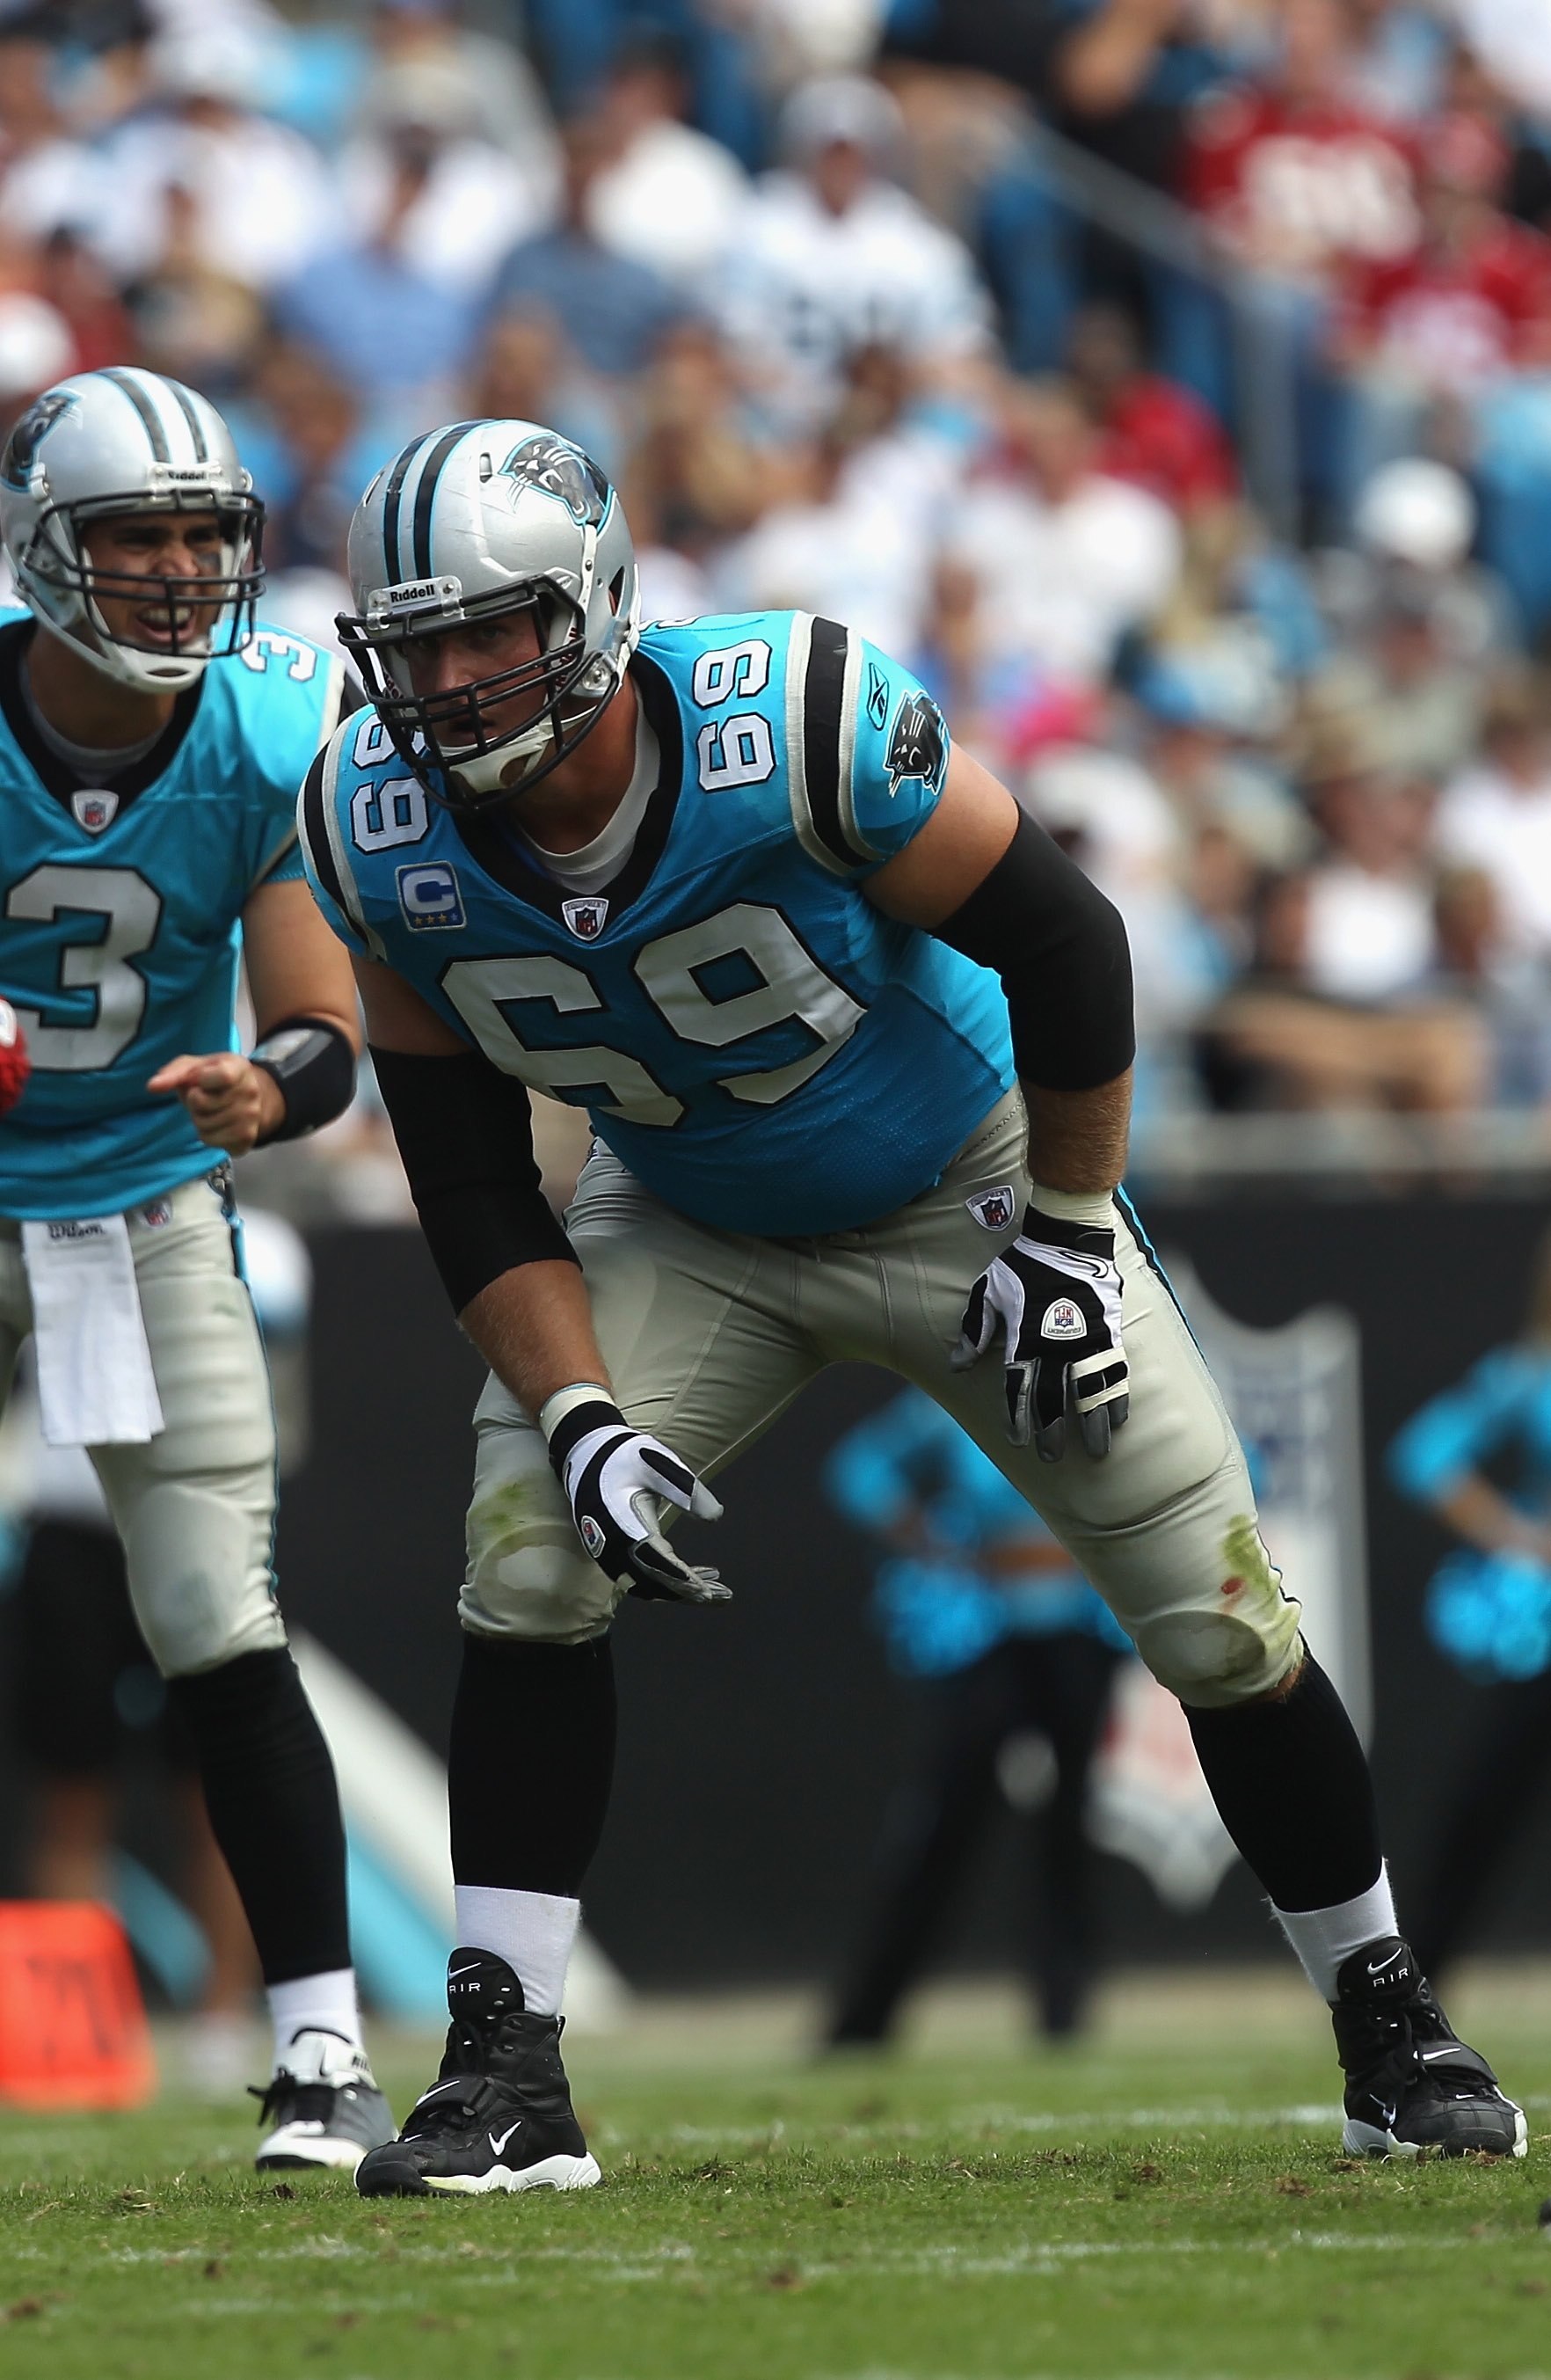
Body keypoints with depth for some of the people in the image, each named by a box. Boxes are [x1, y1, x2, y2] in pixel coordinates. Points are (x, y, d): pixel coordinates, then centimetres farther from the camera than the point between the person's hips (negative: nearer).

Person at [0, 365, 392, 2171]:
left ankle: (323, 2053, -1)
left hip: (147, 1210, 1)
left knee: (223, 1641, -7)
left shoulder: (271, 740, -12)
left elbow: (323, 1032, -14)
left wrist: (267, 1093, -37)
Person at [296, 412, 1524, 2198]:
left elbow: (1063, 942, -21)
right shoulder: (385, 841, -21)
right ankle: (502, 2074, -12)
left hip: (963, 1188, -3)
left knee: (1223, 1622, -2)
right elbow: (471, 1182, -10)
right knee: (529, 1563, -18)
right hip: (689, 1230, 3)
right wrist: (579, 1421, -21)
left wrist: (1069, 1236, -14)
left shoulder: (798, 726, -34)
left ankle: (1389, 2030, 18)